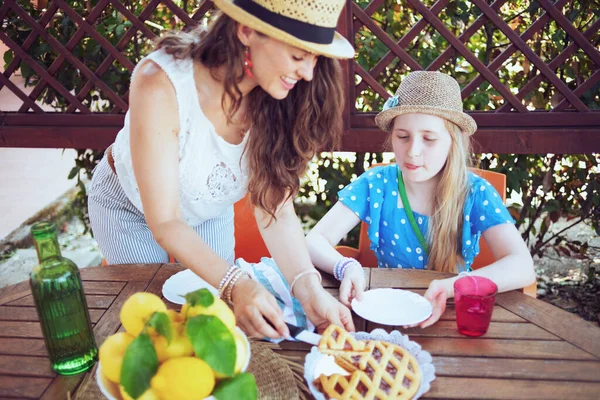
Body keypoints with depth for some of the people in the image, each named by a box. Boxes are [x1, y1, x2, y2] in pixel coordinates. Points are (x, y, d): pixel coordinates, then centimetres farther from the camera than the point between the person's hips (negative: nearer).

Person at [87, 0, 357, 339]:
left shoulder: (274, 98, -27)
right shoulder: (160, 85, -39)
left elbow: (277, 210, -24)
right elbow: (165, 222, -36)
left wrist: (309, 287, -39)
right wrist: (236, 285, -50)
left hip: (211, 211, 3)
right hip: (130, 207, -3)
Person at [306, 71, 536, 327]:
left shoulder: (475, 193, -11)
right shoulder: (375, 185, -9)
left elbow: (522, 268, -22)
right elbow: (315, 241, -12)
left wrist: (452, 287, -39)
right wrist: (345, 267, -34)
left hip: (452, 314, 0)